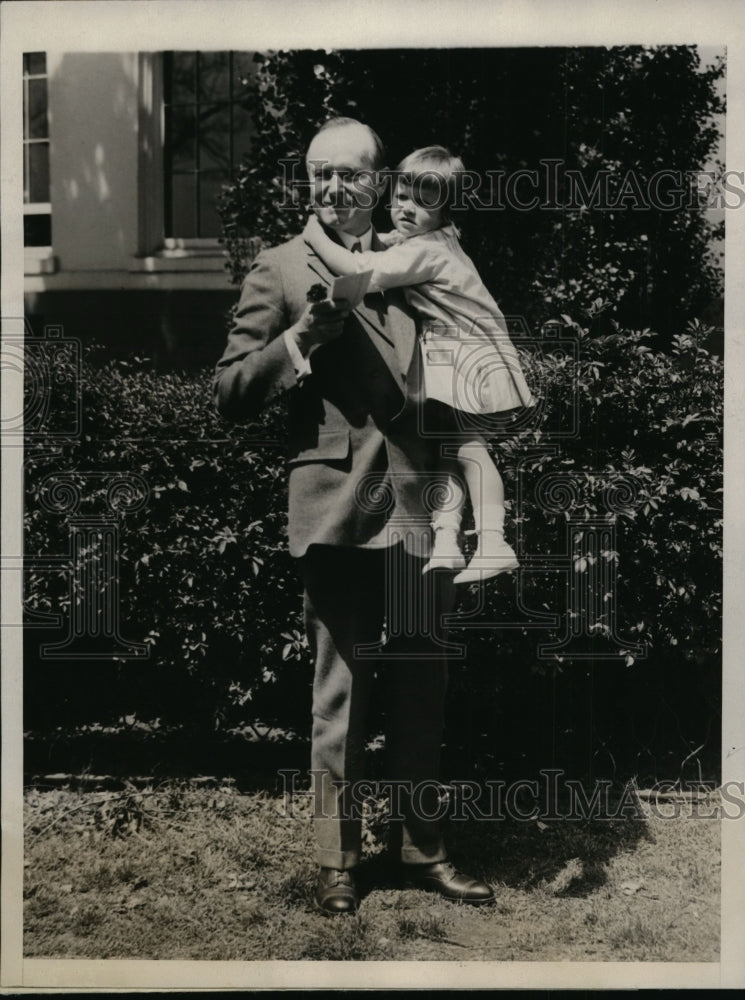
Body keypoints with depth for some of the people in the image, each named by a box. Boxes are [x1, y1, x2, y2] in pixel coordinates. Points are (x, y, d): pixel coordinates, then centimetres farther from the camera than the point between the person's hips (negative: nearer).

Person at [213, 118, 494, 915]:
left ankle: (421, 848, 27)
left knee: (421, 689, 12)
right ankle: (335, 862, 19)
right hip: (338, 505, -4)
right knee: (339, 694, 4)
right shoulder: (281, 269, 3)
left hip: (419, 504, 4)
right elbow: (230, 392, -2)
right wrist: (303, 336, -15)